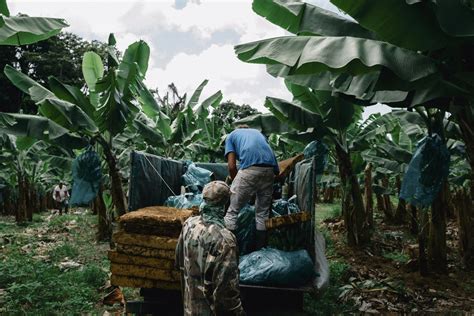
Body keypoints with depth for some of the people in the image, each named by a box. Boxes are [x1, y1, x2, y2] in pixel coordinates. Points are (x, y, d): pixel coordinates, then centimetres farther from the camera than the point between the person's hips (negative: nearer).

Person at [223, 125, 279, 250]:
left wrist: (236, 183, 25)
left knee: (232, 211, 7)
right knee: (263, 212, 17)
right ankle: (260, 249, 23)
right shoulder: (258, 132, 35)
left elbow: (231, 166, 11)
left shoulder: (232, 135, 24)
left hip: (250, 169, -4)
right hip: (270, 169, 5)